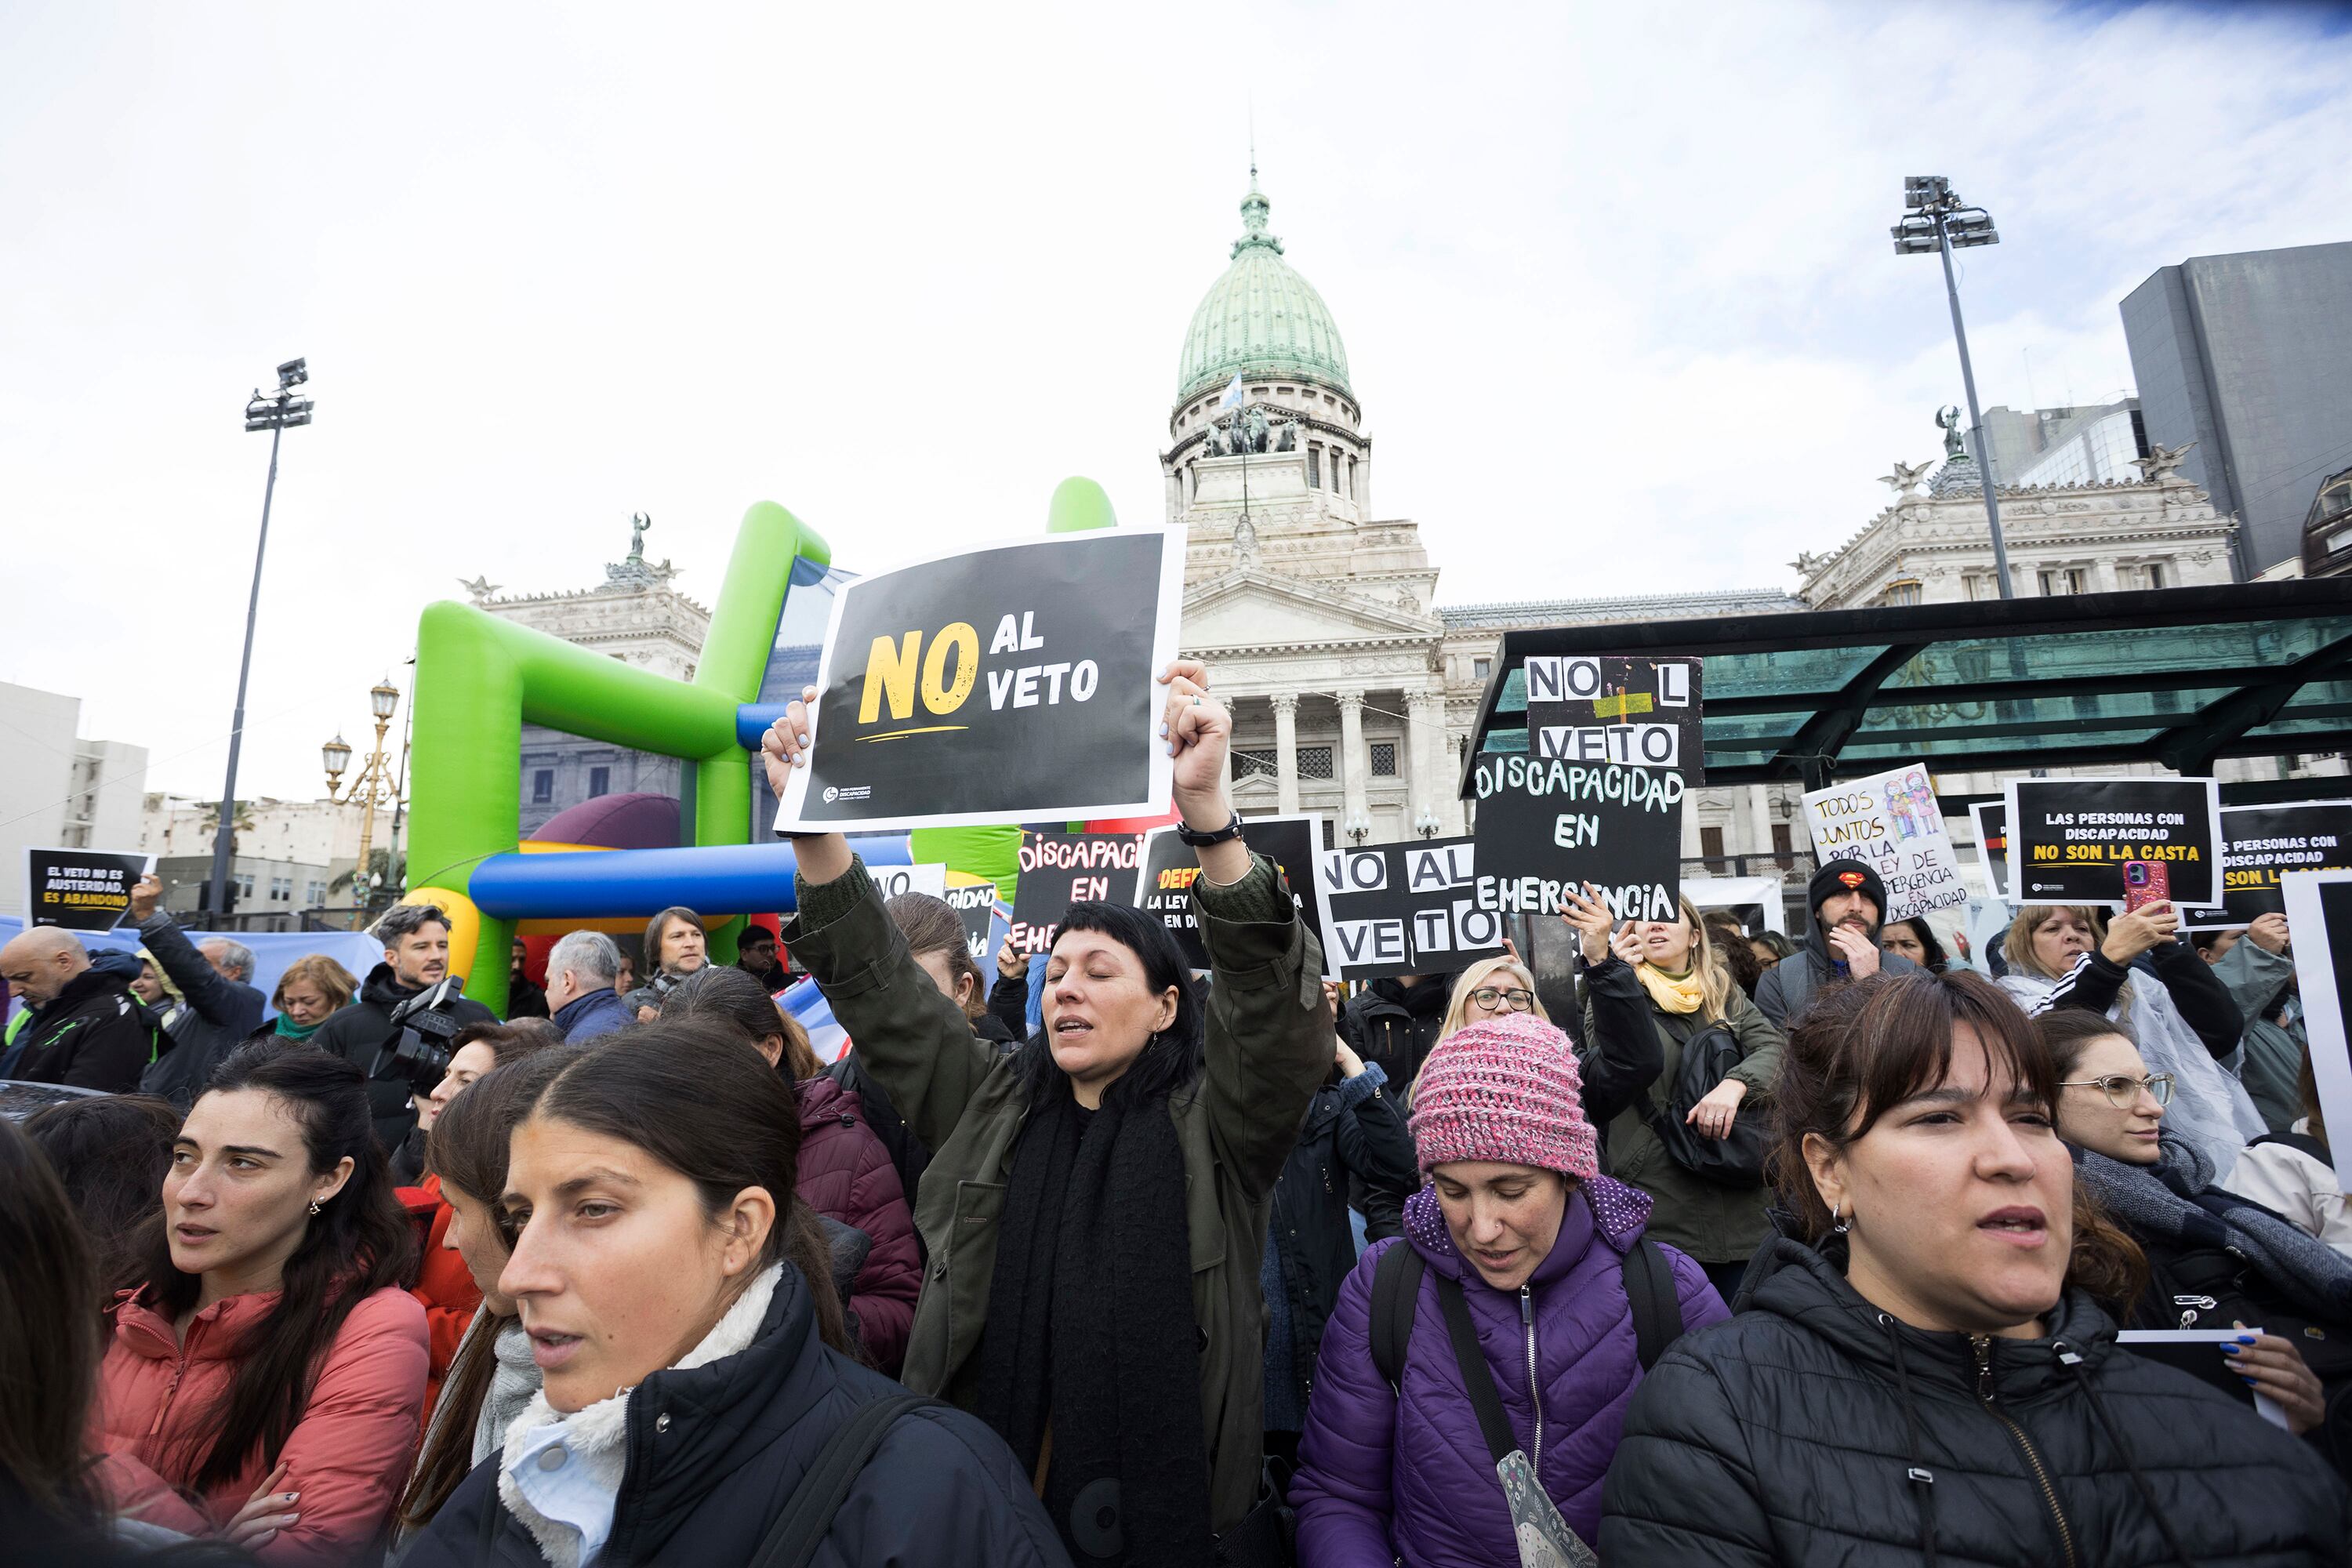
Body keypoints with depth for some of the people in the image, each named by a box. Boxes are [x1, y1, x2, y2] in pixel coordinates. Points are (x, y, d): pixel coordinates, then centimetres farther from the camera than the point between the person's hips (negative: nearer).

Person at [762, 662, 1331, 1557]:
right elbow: (879, 989, -2)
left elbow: (1276, 1001, -26)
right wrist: (811, 818, -13)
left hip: (1163, 1516, -3)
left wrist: (1206, 810, -40)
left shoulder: (1212, 1129, -9)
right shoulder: (990, 1106, 1)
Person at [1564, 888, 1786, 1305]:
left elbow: (1775, 1045, -2)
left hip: (1742, 1206, 4)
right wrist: (1598, 958, -38)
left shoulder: (1724, 995, 13)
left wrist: (1735, 1084, -22)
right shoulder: (1617, 989, -1)